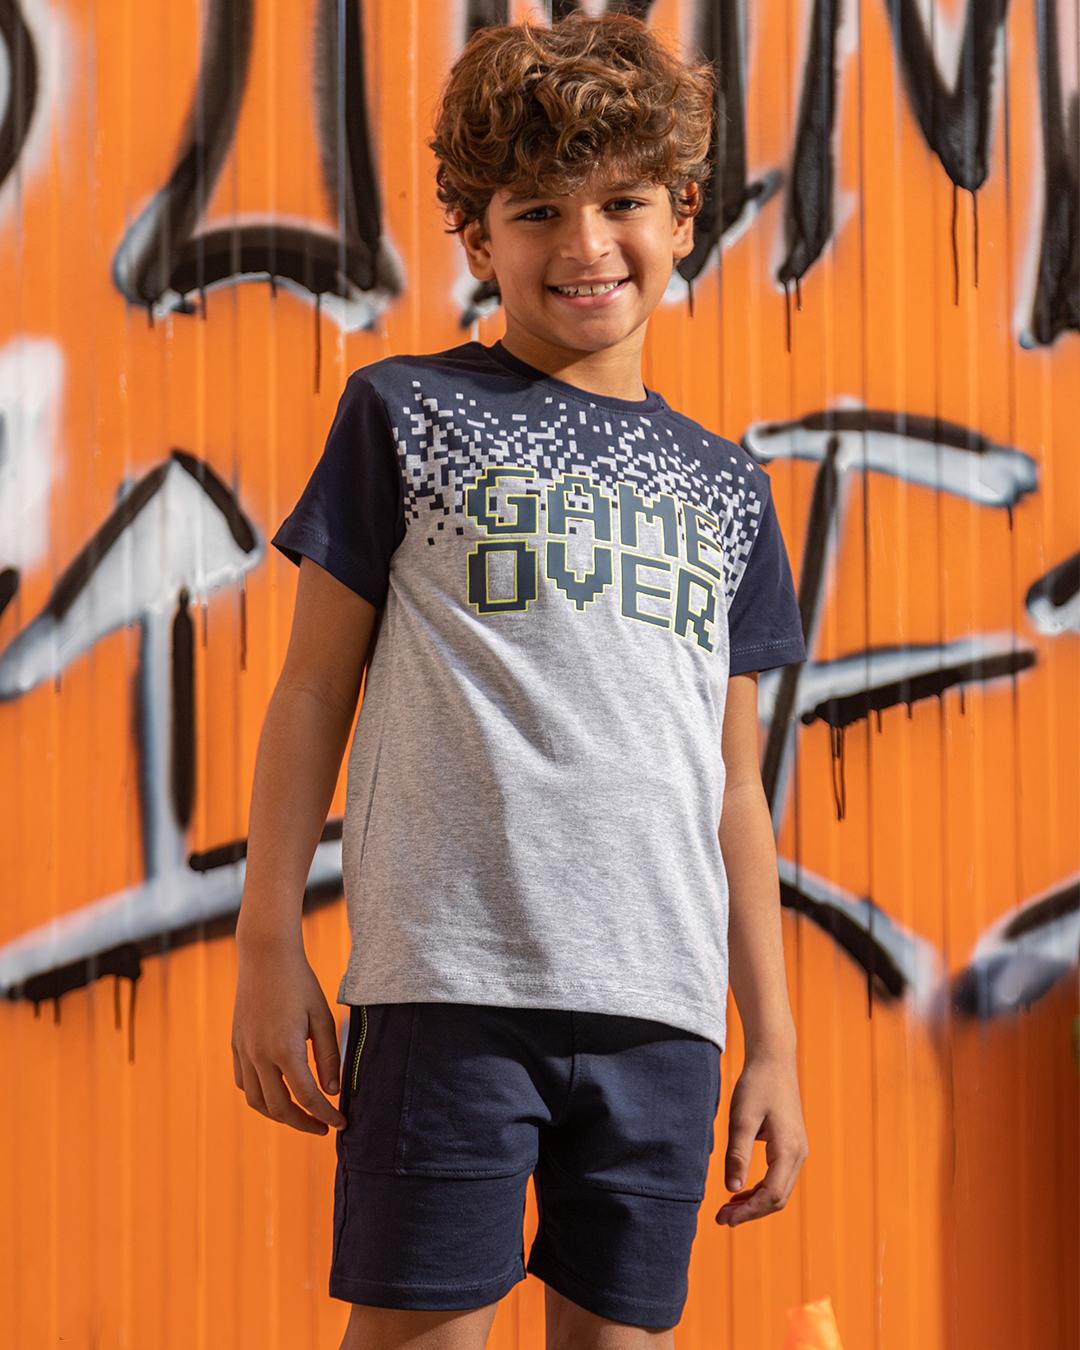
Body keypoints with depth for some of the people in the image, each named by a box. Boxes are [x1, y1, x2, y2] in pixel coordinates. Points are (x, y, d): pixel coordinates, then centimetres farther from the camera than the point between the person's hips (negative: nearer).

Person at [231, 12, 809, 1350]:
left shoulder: (725, 488, 17)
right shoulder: (410, 415, 6)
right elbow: (314, 688, 6)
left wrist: (773, 1040, 16)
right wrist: (270, 941, 0)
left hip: (662, 1007, 4)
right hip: (452, 983, -3)